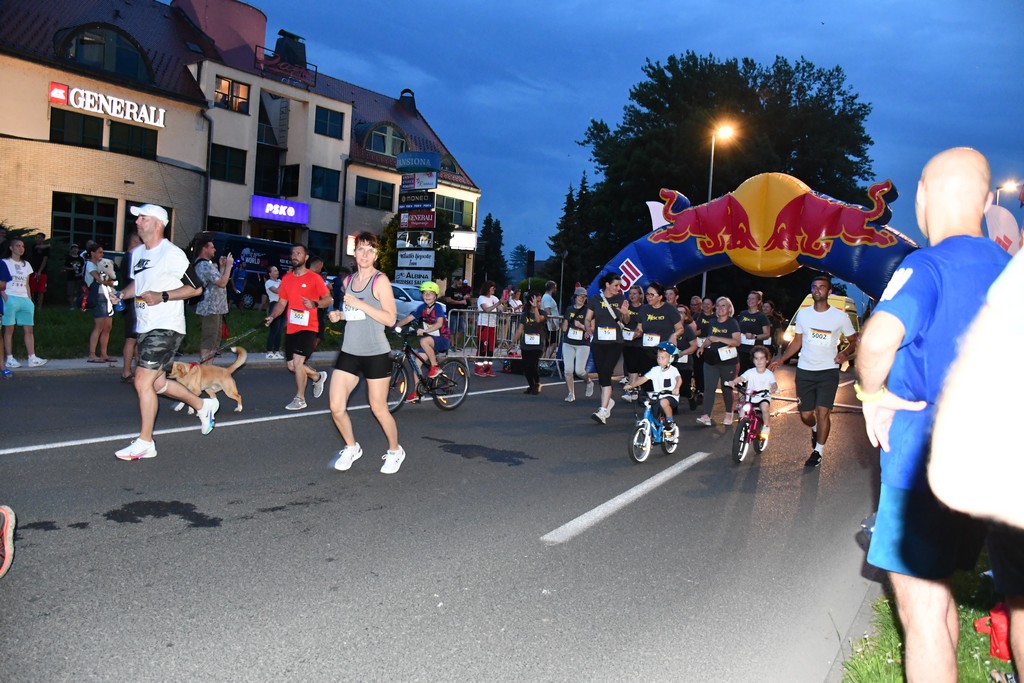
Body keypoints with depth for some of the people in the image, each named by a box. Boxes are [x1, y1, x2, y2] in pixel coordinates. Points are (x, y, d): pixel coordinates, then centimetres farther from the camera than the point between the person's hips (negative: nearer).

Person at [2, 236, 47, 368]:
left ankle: (32, 358, -3)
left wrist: (30, 300, 11)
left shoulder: (26, 264, 17)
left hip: (25, 299, 5)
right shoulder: (5, 263, 2)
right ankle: (9, 358, 1)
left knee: (29, 329, -1)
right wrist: (5, 297, -14)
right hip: (10, 299, -5)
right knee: (9, 329, -2)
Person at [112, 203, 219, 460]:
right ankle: (203, 405, 36)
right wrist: (121, 294, 8)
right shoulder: (137, 253, 13)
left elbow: (196, 288, -12)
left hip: (166, 327, -9)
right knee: (157, 383, 16)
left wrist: (162, 296, -20)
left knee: (143, 381, -11)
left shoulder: (172, 254, -12)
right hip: (145, 327, 9)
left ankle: (145, 443, 0)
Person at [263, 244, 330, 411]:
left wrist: (314, 304, -23)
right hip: (291, 328, 6)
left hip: (308, 327, -6)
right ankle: (317, 377, 37)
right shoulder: (286, 278, 8)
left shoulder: (314, 278, -6)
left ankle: (300, 399, 0)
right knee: (292, 366, 10)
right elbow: (282, 303, 12)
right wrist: (272, 316, -5)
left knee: (297, 361, -16)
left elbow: (328, 299, -3)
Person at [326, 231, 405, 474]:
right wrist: (339, 315, 4)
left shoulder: (380, 280, -8)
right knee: (336, 407, -1)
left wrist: (360, 304, -21)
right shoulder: (348, 280, 10)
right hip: (349, 352, 5)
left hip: (376, 354, -5)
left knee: (378, 408, 5)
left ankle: (395, 450, 29)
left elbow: (390, 319, -15)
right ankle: (351, 448, 25)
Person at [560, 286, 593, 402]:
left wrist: (581, 326, -18)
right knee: (568, 370, -3)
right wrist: (566, 320, -8)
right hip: (568, 344, 3)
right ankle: (571, 394, 9)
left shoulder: (588, 311, -2)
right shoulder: (569, 309, 8)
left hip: (583, 345, -3)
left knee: (579, 370, -8)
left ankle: (589, 382, 24)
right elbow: (564, 328, 11)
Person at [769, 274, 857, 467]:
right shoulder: (803, 314, 4)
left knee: (823, 412, -12)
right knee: (806, 415, 7)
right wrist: (781, 359, 2)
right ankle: (815, 429, 42)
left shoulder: (840, 316, -4)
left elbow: (853, 341, 5)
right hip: (804, 371, 3)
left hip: (828, 371, -3)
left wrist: (845, 353, -17)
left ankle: (818, 451, 5)